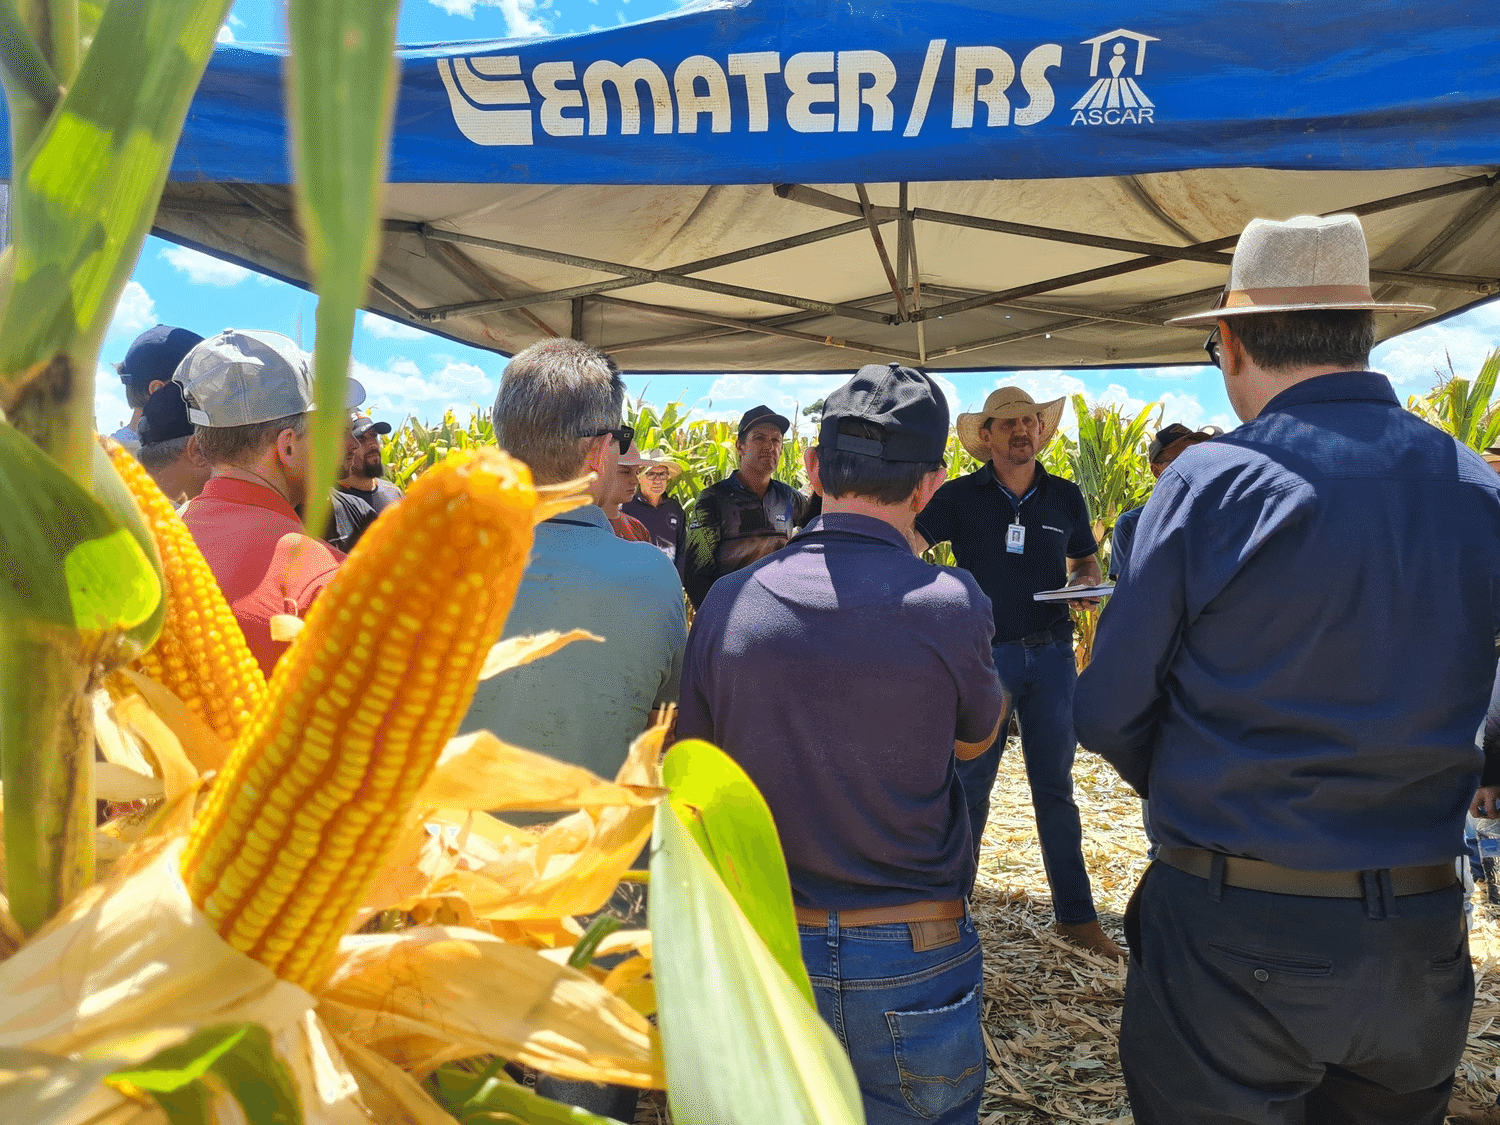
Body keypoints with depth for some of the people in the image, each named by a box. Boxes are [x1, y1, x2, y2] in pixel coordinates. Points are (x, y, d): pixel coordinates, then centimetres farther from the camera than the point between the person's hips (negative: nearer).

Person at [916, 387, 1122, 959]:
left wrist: (1085, 580, -3)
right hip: (983, 655, -2)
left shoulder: (1065, 496, 8)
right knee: (970, 783, 4)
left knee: (1054, 786, 11)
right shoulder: (961, 496, -1)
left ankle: (1075, 913, 22)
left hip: (1051, 655, 3)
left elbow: (1086, 559, 20)